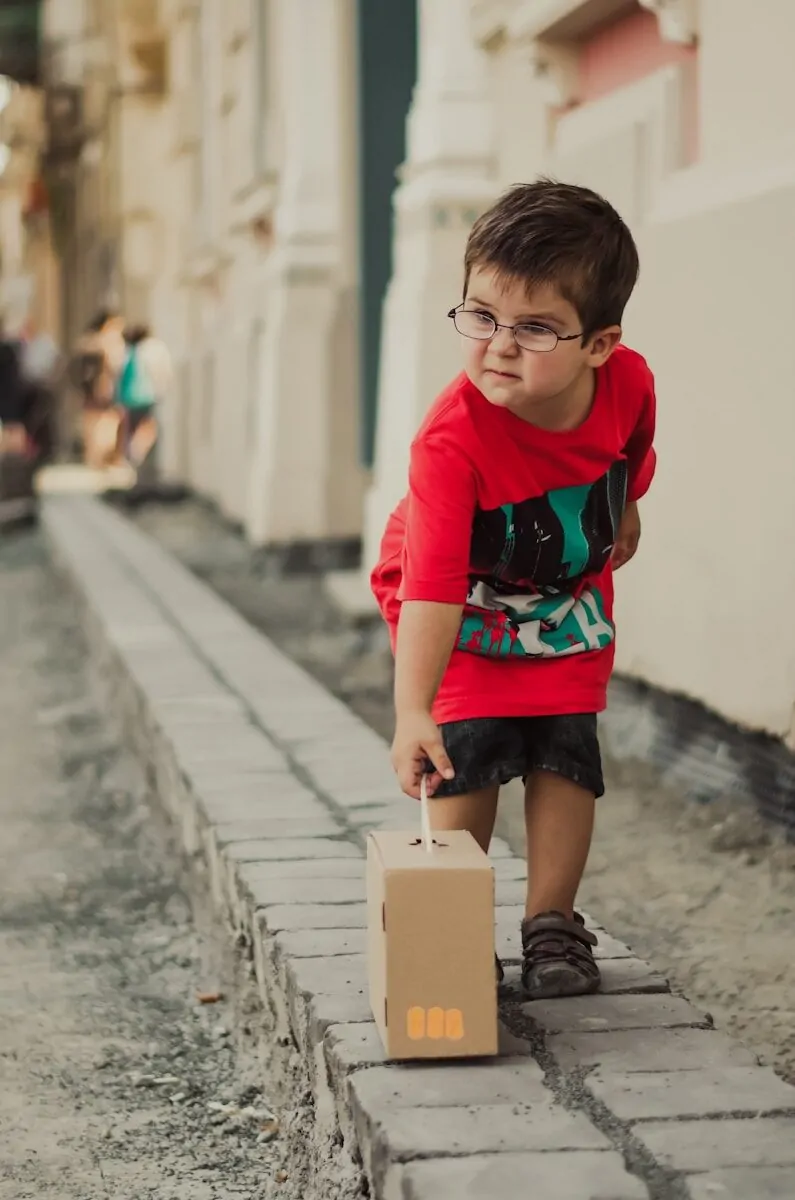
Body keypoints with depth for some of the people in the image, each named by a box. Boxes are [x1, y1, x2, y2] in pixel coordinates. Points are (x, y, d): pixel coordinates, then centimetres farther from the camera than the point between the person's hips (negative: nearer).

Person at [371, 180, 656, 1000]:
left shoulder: (629, 385, -25)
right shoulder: (452, 439, -40)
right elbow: (430, 586, -45)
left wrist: (622, 513, 21)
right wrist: (413, 711, -53)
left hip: (568, 599, 3)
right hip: (463, 608, -3)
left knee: (565, 752, -3)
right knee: (466, 759, -9)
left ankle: (551, 924, 10)